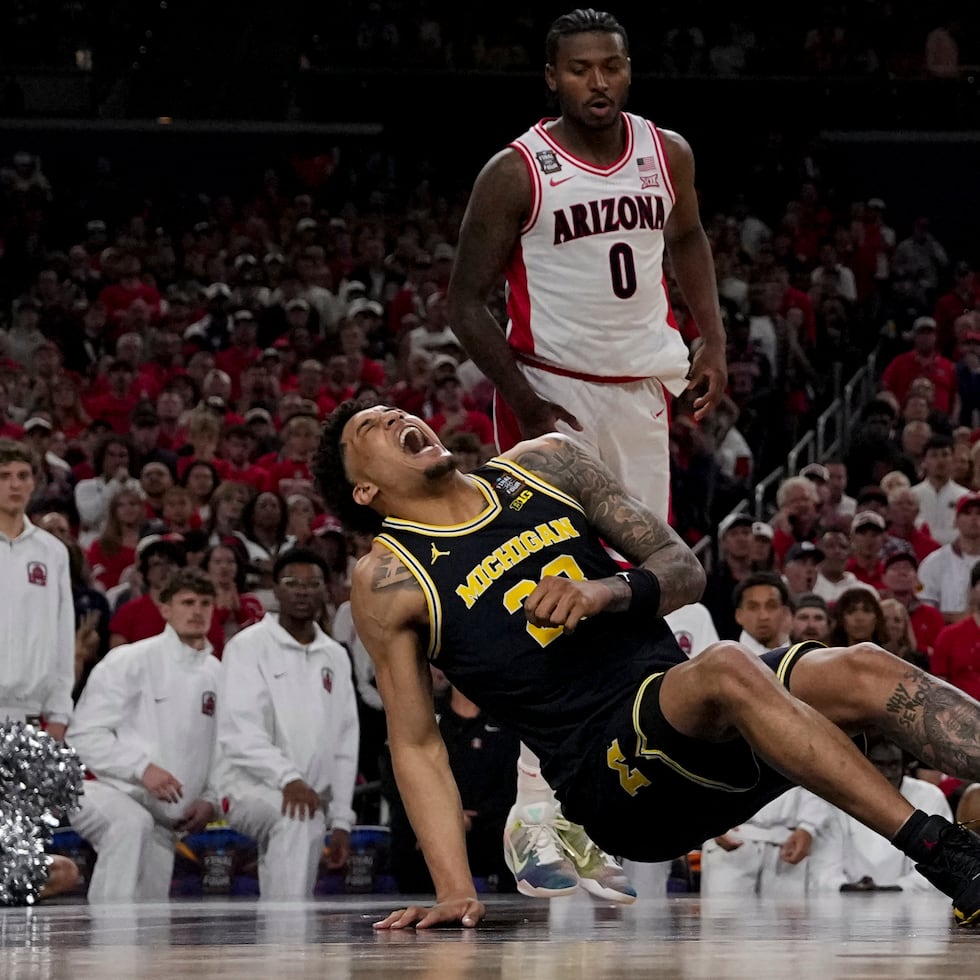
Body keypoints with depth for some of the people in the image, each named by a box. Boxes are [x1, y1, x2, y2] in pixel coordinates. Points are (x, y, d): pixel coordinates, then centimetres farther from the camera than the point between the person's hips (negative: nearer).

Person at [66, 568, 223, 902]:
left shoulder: (217, 675, 11)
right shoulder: (130, 661, -5)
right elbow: (85, 734, -8)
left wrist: (210, 799, 3)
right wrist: (142, 767, -20)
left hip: (164, 820, 6)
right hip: (109, 793, -6)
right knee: (132, 822, -39)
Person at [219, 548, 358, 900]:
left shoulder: (335, 657, 15)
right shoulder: (248, 646, -5)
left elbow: (345, 742, 15)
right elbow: (239, 732, -15)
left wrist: (341, 820, 9)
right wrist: (288, 778, -30)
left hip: (313, 795, 8)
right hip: (253, 788, -8)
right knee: (297, 818, -35)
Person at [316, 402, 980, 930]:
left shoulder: (545, 464, 14)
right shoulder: (388, 581, 3)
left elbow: (686, 570, 14)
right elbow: (416, 744, 2)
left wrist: (607, 591, -8)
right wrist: (455, 890, -10)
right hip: (608, 775, -5)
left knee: (862, 672, -20)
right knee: (727, 670, -34)